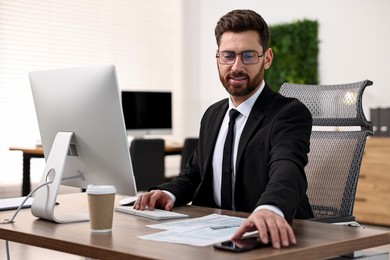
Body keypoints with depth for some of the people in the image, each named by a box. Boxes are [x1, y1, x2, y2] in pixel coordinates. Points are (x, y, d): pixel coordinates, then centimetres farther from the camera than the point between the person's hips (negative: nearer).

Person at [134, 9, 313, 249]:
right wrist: (169, 193, -3)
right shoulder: (213, 115, 12)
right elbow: (194, 174, 20)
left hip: (267, 238, -5)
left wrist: (269, 209, -52)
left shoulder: (291, 113, -10)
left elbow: (287, 169, -29)